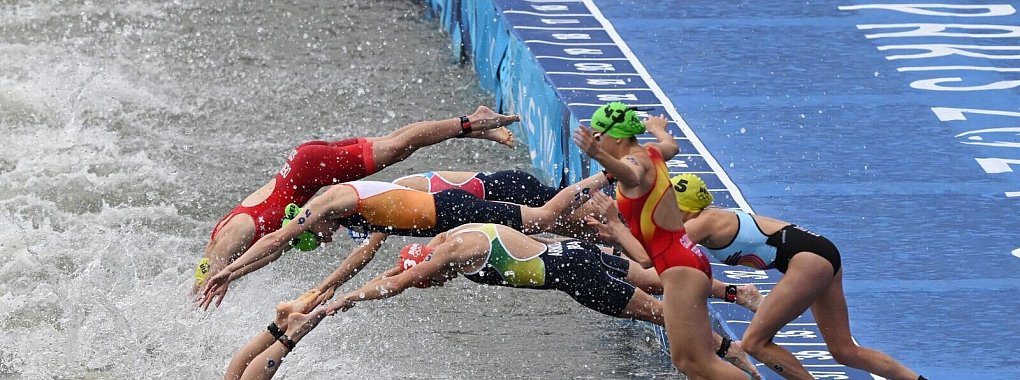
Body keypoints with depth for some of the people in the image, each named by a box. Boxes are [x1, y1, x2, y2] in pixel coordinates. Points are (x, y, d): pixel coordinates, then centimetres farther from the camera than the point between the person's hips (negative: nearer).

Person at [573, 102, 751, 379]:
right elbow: (670, 147, 41)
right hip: (686, 261, 10)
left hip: (679, 269, -10)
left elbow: (631, 176, -40)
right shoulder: (651, 152, 14)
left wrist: (598, 155, -60)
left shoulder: (635, 160, -13)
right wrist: (657, 128, 65)